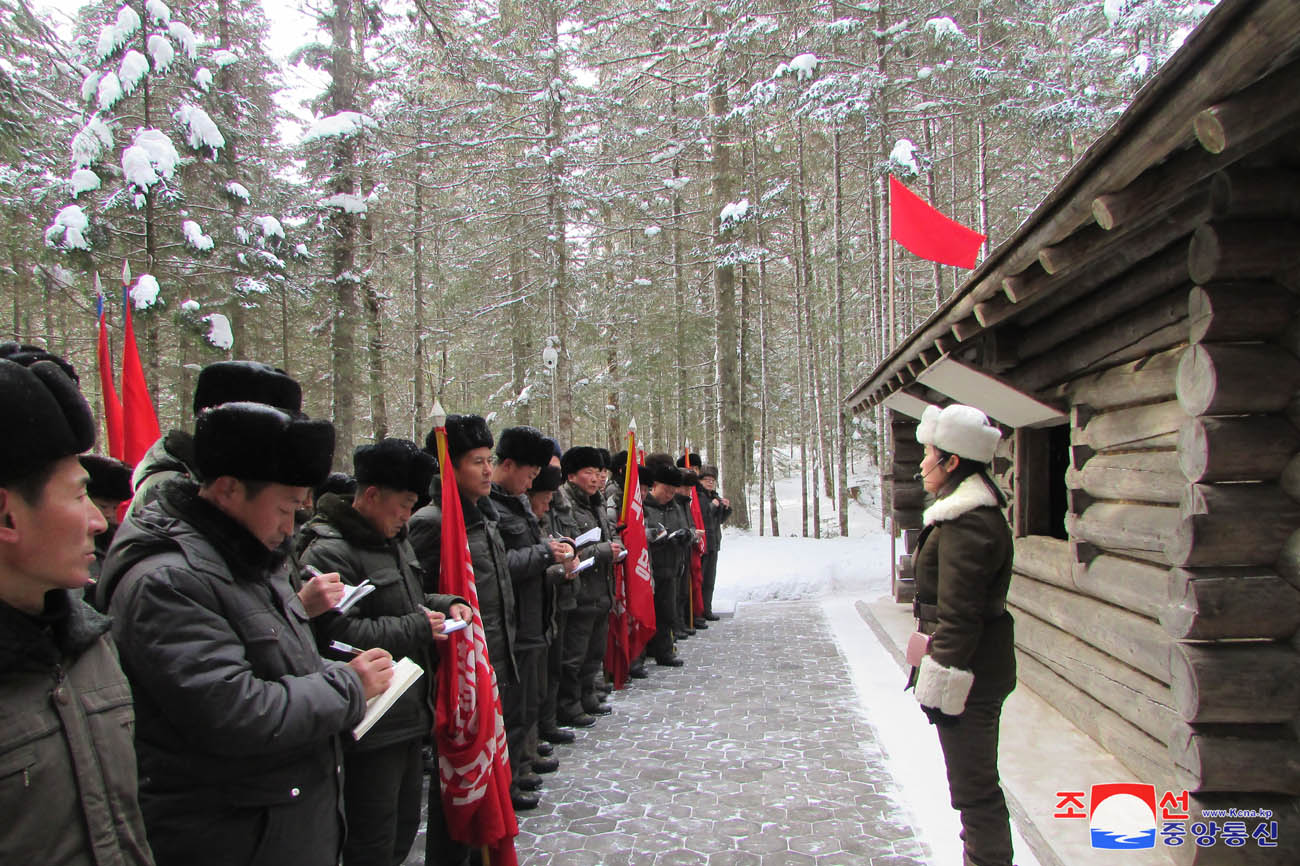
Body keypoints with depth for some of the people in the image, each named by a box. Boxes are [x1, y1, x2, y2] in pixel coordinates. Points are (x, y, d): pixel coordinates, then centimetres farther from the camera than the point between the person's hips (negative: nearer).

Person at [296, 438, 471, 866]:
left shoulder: (395, 540, 13)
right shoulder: (328, 552, -18)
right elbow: (339, 634, -27)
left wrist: (447, 603, 6)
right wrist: (417, 629, -19)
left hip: (409, 715, 10)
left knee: (404, 829, 21)